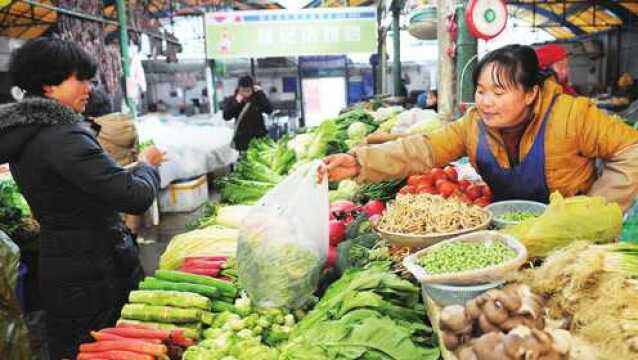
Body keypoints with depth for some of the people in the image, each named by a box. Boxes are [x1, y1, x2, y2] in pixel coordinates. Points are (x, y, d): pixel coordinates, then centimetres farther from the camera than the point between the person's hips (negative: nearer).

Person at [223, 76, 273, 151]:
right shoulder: (231, 100, 1)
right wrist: (236, 103, -16)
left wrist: (260, 93, -14)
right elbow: (226, 116, -10)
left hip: (259, 137, 0)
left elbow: (269, 110, -15)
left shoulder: (258, 98, -1)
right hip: (242, 139, 0)